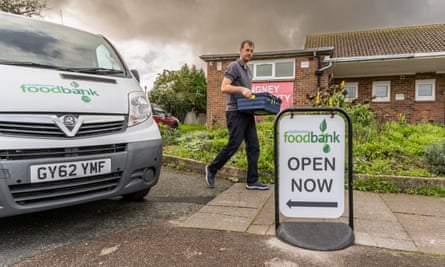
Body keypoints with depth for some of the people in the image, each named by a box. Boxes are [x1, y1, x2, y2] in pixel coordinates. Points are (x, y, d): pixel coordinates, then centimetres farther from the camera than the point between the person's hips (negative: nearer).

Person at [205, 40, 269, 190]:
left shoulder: (248, 71, 22)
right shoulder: (234, 67, -4)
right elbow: (224, 88, -16)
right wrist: (242, 89, -27)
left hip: (247, 113, 8)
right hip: (236, 113, -8)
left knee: (253, 146, 4)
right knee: (233, 145, -6)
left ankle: (252, 181, 9)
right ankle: (211, 169, 13)